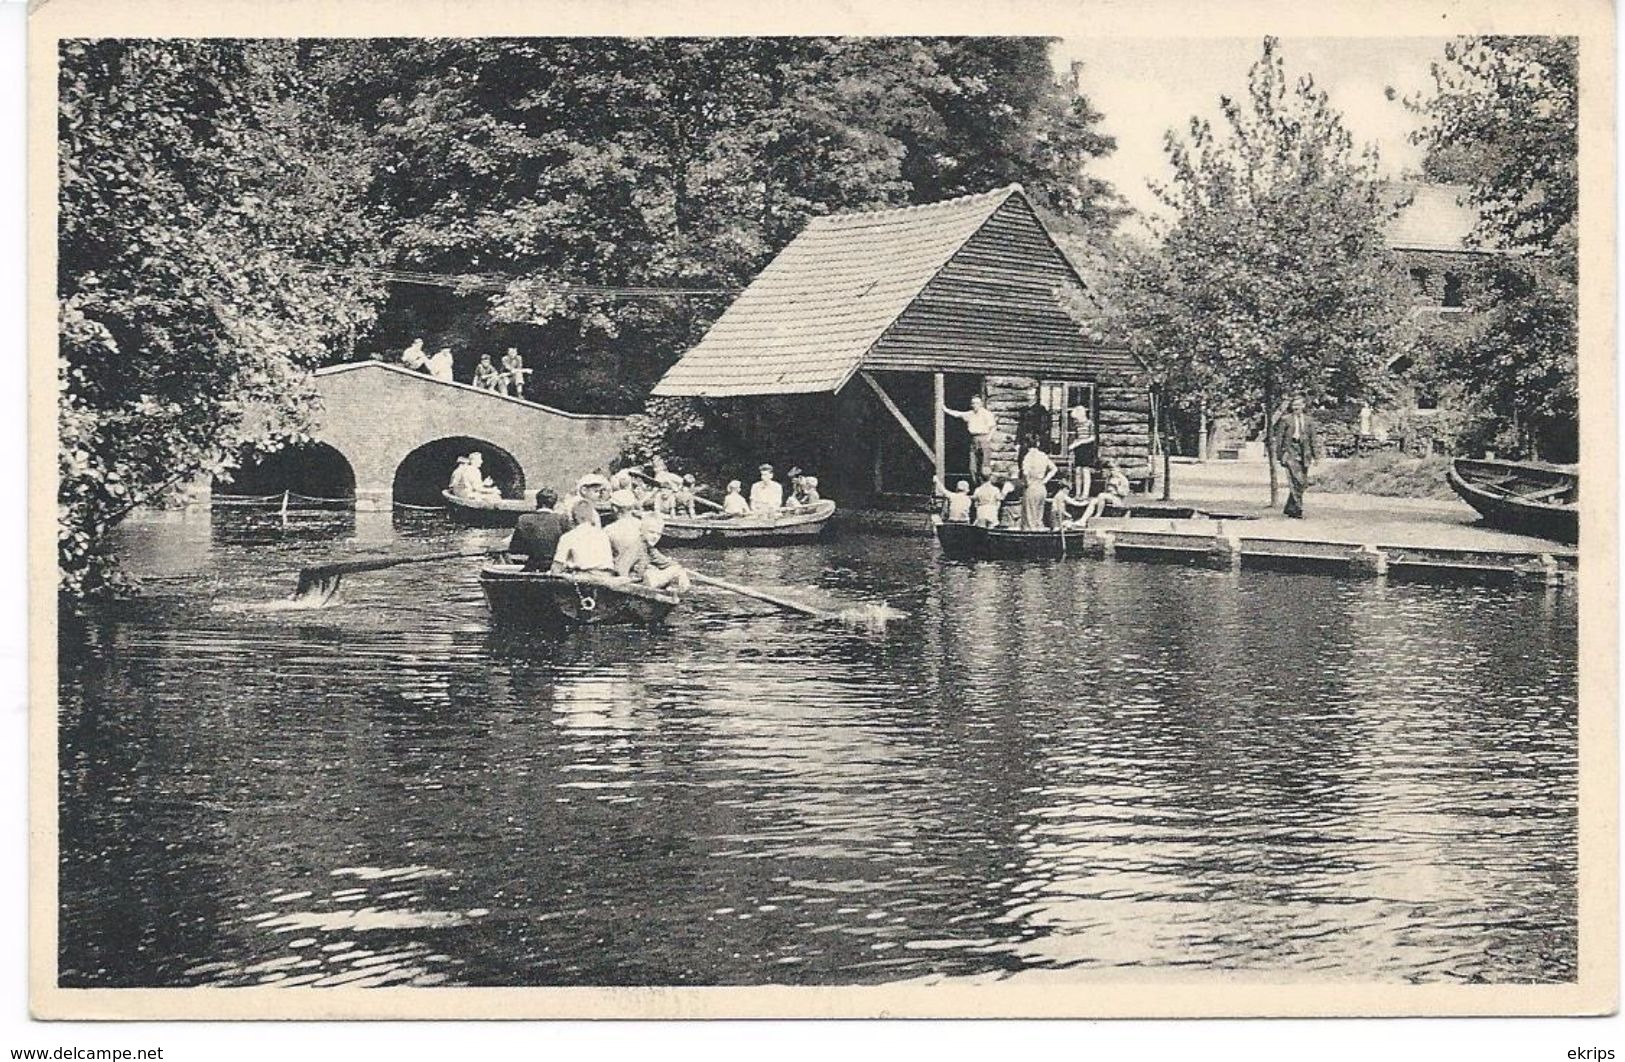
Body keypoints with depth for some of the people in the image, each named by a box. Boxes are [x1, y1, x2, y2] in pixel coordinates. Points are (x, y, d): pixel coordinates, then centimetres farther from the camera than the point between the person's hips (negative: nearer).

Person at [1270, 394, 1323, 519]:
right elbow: (1279, 438, 4)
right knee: (1296, 481, -15)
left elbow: (1314, 438, 12)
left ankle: (1289, 508, 21)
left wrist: (1316, 455, 5)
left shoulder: (1309, 420, 11)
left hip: (1304, 454, 4)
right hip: (1290, 452, -4)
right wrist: (1279, 455, 1)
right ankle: (1297, 510, -12)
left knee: (1303, 484, 6)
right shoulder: (1285, 420, 1)